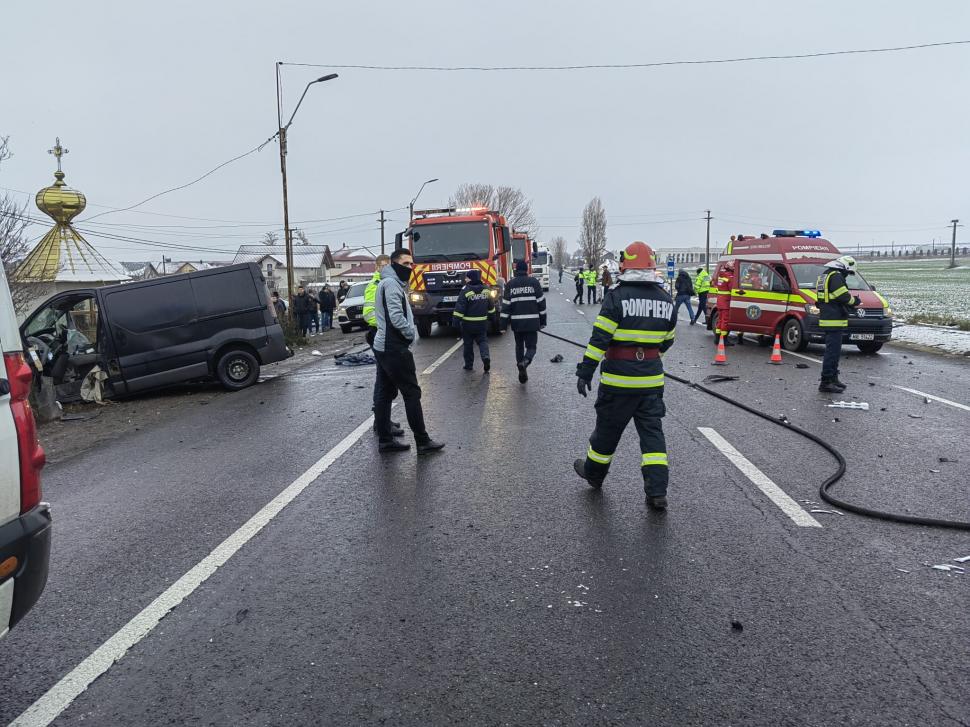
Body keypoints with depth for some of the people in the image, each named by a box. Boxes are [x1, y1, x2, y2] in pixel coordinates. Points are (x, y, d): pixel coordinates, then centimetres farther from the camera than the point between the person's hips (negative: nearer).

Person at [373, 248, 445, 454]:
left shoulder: (392, 283, 19)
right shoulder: (392, 283, -13)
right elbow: (396, 317, -22)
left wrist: (409, 331, 5)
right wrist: (411, 333, -9)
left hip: (383, 347, 10)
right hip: (395, 349, -10)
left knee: (385, 394, 11)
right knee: (412, 393, -4)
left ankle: (385, 440, 16)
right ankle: (423, 442, 1)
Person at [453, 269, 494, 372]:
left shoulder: (465, 291, -15)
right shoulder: (485, 291, 3)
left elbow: (459, 308, -19)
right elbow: (491, 307, 14)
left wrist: (456, 320, -14)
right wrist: (491, 315, 29)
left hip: (468, 323, -4)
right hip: (482, 323, 4)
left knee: (468, 344, 10)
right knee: (482, 341, 12)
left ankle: (468, 365, 16)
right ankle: (485, 357, -15)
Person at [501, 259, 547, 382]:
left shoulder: (510, 284, 3)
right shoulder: (534, 282, 1)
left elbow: (505, 305, 1)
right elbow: (541, 303, 1)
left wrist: (504, 325, 4)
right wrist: (542, 321, 9)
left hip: (516, 322, 2)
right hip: (532, 322, -2)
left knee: (519, 346, 17)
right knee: (531, 346, 6)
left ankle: (522, 372, 15)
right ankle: (525, 361, -25)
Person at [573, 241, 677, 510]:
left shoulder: (617, 296, -12)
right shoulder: (666, 299, 5)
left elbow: (599, 338, -17)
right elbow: (667, 340, 15)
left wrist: (585, 371, -13)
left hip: (619, 378, -4)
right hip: (652, 378, 4)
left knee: (607, 428, 13)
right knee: (652, 431, 8)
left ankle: (594, 473, 34)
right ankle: (657, 491, 2)